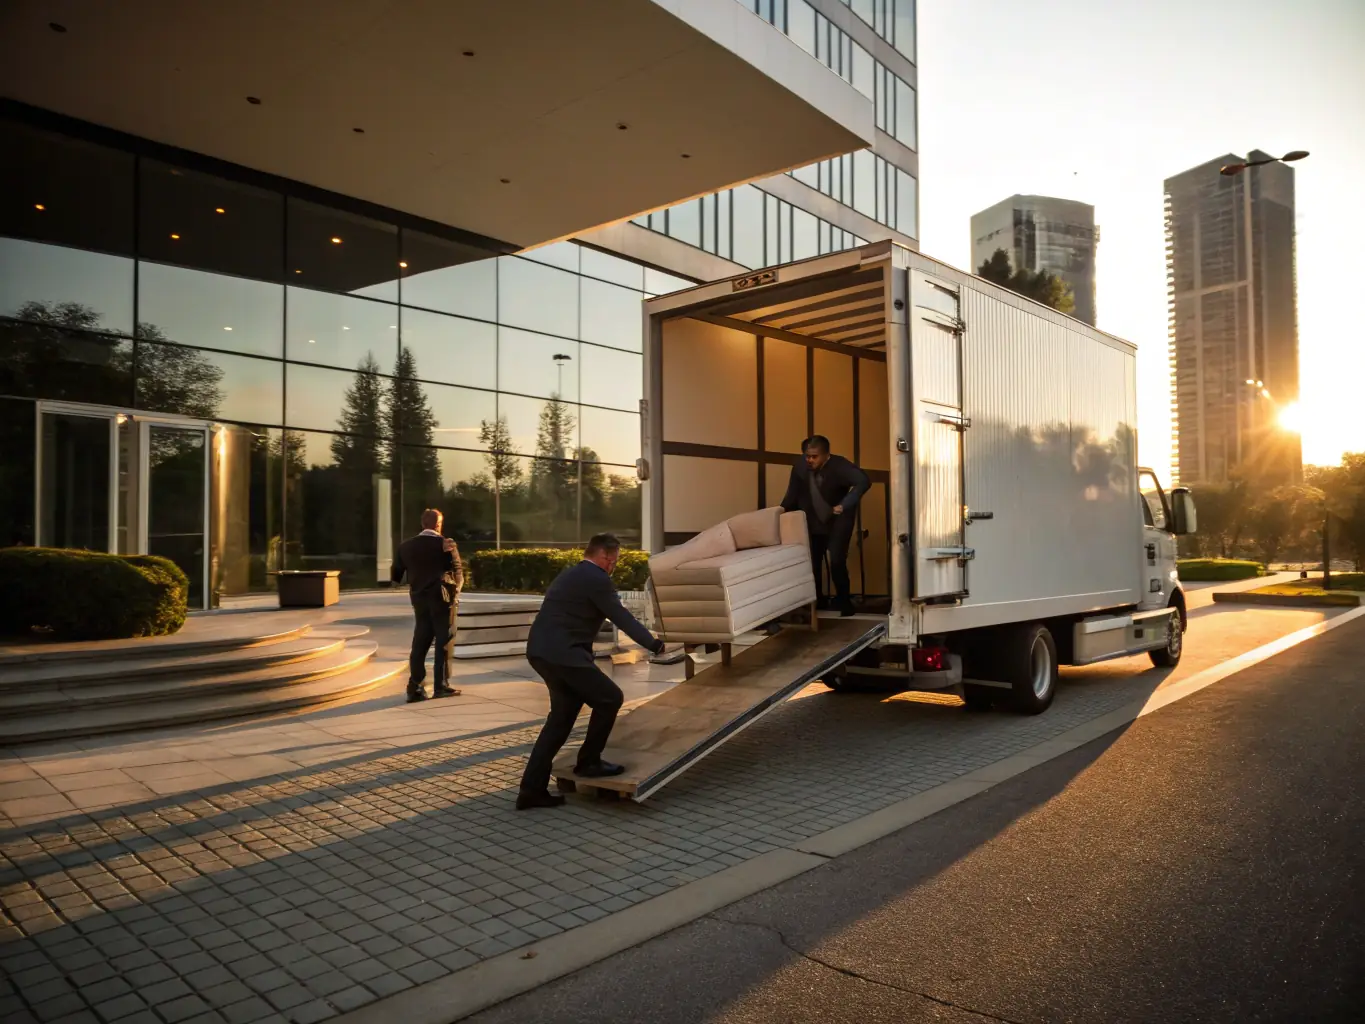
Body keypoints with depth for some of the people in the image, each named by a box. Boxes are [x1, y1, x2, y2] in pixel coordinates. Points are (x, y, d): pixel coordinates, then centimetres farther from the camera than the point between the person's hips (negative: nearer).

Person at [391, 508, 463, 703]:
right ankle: (441, 686, 6)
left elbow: (395, 575, 6)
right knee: (444, 642, 4)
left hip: (419, 600, 4)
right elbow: (458, 572, -8)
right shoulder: (446, 544, -9)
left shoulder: (406, 545, 4)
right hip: (442, 599, -4)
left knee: (420, 643, 8)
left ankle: (415, 688, 4)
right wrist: (455, 589, 8)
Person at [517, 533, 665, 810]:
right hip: (562, 653, -10)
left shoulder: (571, 575, 22)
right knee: (609, 698, 2)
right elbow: (621, 617, -7)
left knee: (562, 715, 15)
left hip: (543, 650, 10)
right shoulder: (596, 579, -8)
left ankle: (532, 788, 15)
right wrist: (654, 644, 3)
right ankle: (589, 762, 12)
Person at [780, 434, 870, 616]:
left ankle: (843, 600, 8)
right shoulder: (800, 468, -15)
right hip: (815, 522, 3)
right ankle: (816, 599, 24)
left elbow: (864, 482, -37)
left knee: (837, 561, -12)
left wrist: (844, 505, -40)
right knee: (811, 561, 5)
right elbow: (791, 498, -8)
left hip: (838, 521, -3)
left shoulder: (839, 466, -24)